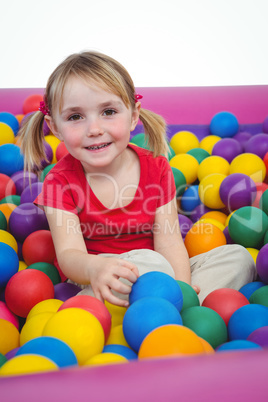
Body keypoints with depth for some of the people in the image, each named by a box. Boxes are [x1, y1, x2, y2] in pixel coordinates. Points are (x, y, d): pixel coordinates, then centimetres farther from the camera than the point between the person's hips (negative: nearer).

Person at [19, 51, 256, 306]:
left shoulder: (156, 168, -4)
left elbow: (169, 242, -10)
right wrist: (95, 267, -46)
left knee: (238, 257, -9)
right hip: (90, 285, -4)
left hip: (156, 276, 5)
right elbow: (68, 254, -22)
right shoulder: (60, 182, -10)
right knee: (148, 261, -35)